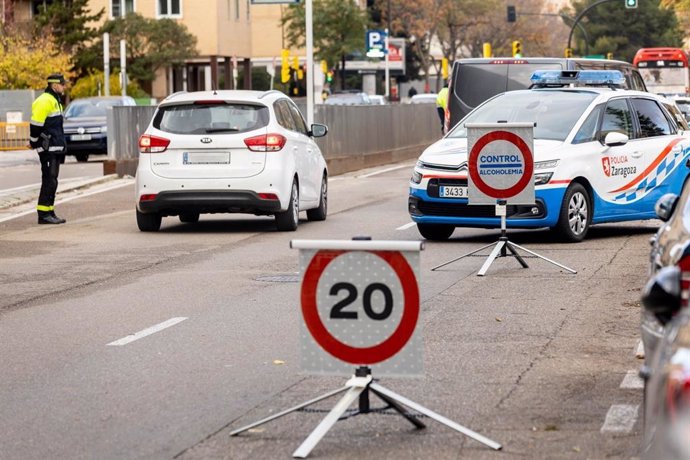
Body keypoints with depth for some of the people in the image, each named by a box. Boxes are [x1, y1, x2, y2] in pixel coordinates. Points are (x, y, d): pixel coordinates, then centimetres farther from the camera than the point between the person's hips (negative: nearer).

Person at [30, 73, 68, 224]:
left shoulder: (55, 101, 19)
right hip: (48, 149, -10)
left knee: (52, 181, 11)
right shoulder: (44, 101, -13)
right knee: (49, 181, -11)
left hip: (55, 149, 10)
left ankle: (50, 212, 14)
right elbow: (35, 125, -17)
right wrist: (35, 143, -13)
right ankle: (43, 214, -10)